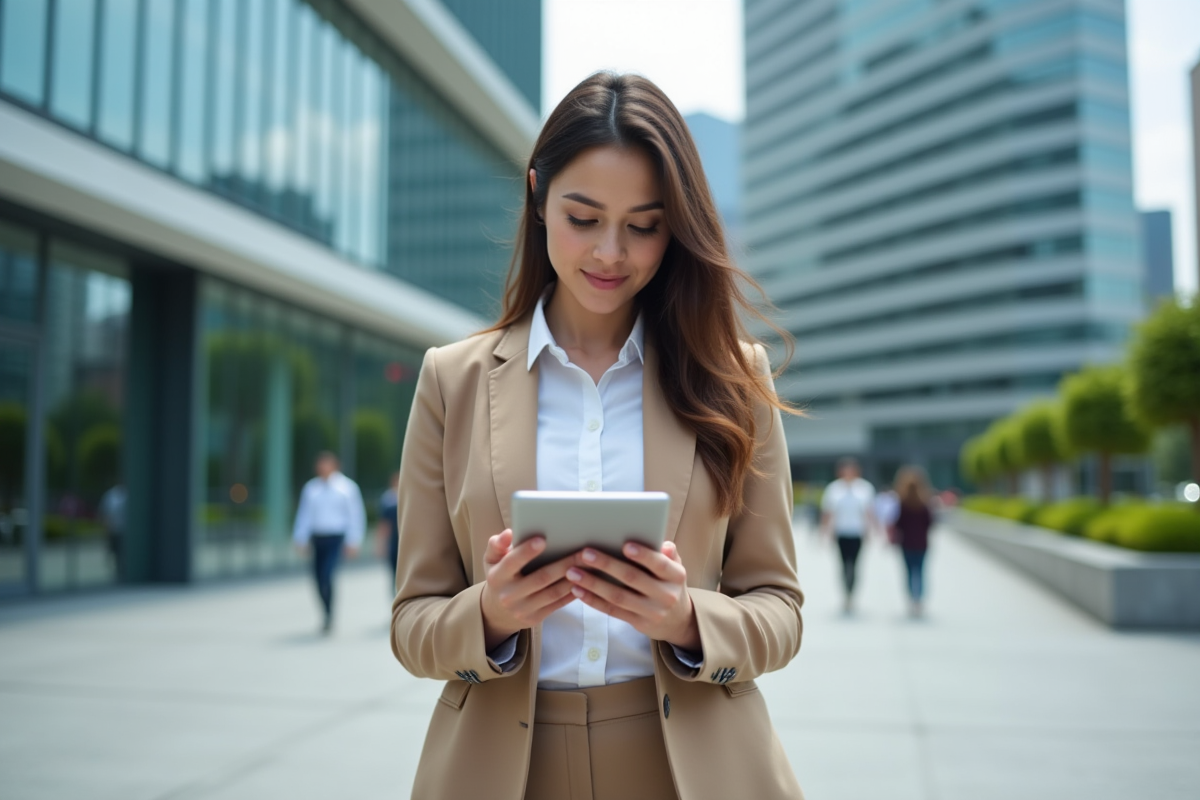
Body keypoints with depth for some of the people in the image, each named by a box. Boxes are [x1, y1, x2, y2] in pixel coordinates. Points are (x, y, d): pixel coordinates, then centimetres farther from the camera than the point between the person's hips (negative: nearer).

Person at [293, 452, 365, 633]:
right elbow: (304, 514, 10)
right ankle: (328, 615, 22)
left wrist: (353, 542, -5)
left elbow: (355, 515, -1)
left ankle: (329, 616, -8)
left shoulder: (347, 487, -2)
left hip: (336, 538, -4)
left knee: (327, 575, -18)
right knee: (319, 577, 6)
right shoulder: (311, 487, 7)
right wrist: (301, 540, 6)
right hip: (317, 538, 4)